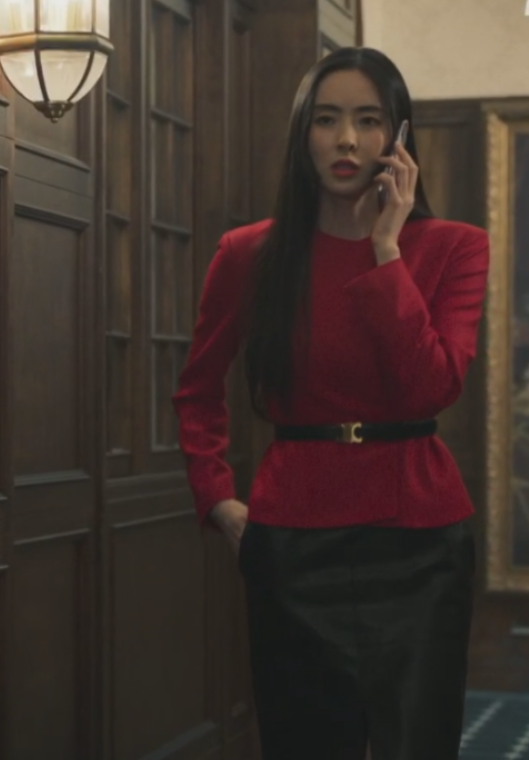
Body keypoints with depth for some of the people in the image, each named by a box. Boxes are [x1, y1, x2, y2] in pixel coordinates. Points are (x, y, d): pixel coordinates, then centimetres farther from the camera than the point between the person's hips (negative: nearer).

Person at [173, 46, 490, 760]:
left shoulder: (454, 248, -1)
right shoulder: (249, 254, 2)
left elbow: (431, 388, -16)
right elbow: (198, 391, 15)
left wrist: (386, 250, -14)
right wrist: (218, 499, 4)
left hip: (417, 537, -1)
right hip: (292, 540, 1)